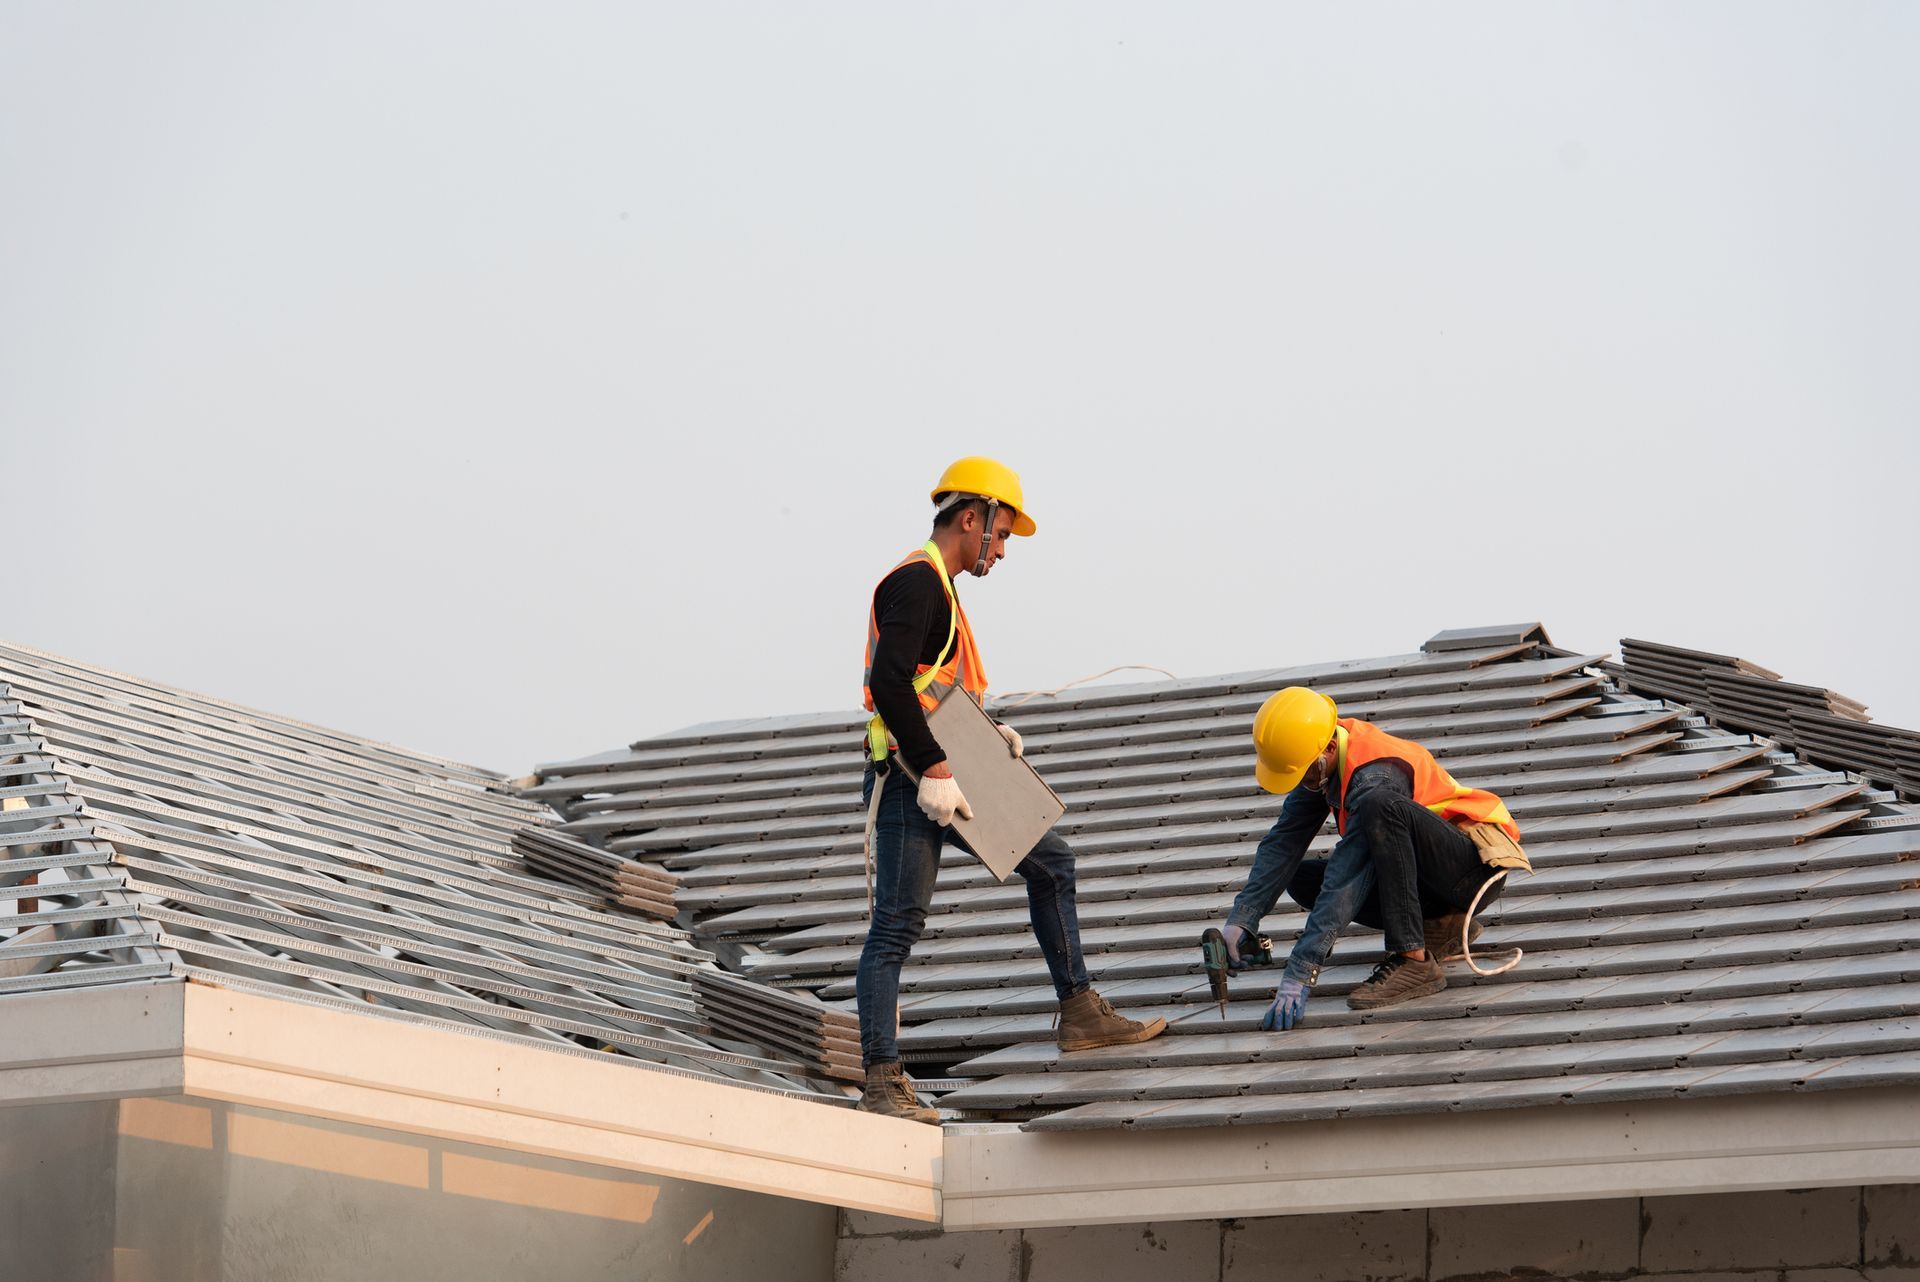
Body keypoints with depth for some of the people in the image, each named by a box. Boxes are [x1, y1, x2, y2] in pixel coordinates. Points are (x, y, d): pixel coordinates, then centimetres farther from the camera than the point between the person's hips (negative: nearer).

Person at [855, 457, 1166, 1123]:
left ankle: (1080, 1015, 21)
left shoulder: (936, 587, 21)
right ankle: (882, 1081, -10)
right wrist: (934, 769, -27)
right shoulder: (917, 580, -12)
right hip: (911, 781, -11)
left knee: (1050, 862, 17)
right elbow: (889, 683, -25)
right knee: (897, 925, -10)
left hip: (943, 779, 11)